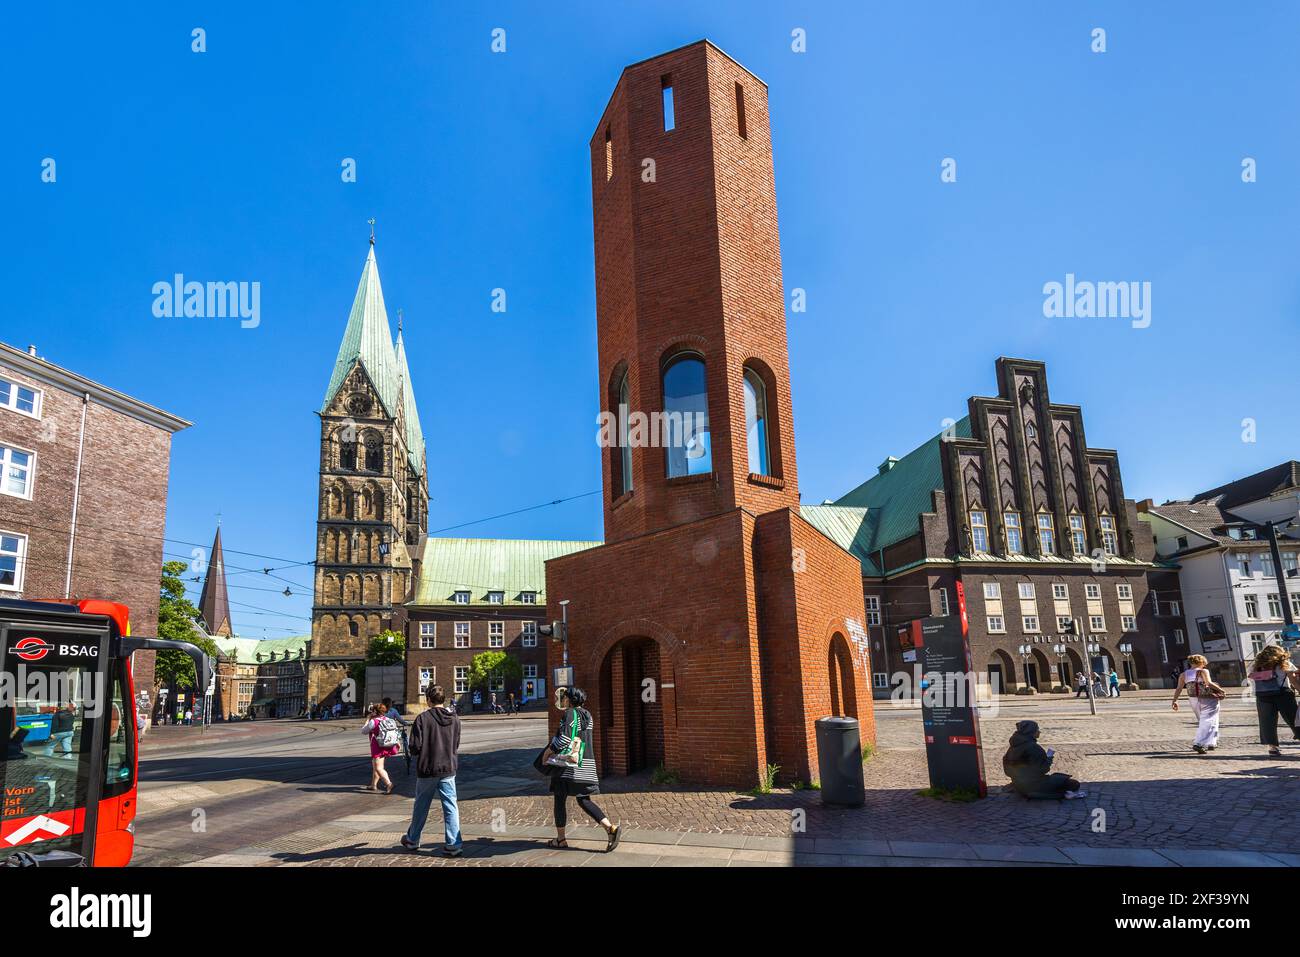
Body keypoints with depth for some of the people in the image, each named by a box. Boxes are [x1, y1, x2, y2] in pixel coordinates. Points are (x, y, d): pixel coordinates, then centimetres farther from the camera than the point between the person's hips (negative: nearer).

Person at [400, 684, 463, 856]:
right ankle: (454, 844, -2)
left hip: (427, 769, -2)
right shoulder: (454, 719, 1)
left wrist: (414, 751, 8)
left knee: (421, 807, 15)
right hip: (448, 769, 2)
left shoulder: (423, 718, -13)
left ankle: (412, 840, 32)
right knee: (450, 807, 3)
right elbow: (456, 745, 7)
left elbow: (415, 747, -14)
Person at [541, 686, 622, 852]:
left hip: (567, 763, -7)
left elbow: (564, 739, -20)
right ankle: (611, 828, -7)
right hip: (586, 763, 7)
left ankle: (560, 839, 17)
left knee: (560, 799, 8)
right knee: (584, 800, 8)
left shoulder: (570, 713, -11)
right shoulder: (587, 715, 12)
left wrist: (548, 752, -9)